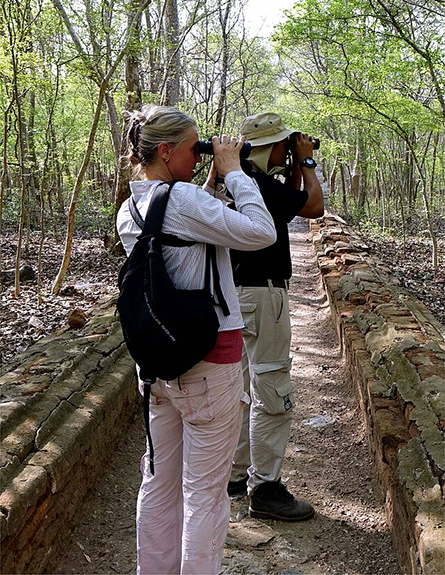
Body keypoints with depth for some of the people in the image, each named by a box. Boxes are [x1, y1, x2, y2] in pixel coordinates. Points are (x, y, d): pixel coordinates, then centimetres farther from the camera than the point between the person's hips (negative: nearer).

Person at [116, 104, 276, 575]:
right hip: (208, 360, -9)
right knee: (204, 489, 5)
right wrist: (232, 171, -10)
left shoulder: (129, 210, 7)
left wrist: (213, 179, 14)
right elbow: (261, 233, -19)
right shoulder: (181, 198, -19)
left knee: (160, 481, 19)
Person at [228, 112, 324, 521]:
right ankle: (264, 489, 6)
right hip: (262, 294, -11)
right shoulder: (261, 184, -19)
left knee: (246, 391, 17)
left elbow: (289, 203, 22)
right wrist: (307, 162, 0)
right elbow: (314, 207, -11)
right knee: (273, 396, -3)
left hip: (242, 293, 11)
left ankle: (237, 475, 27)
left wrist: (295, 168, 15)